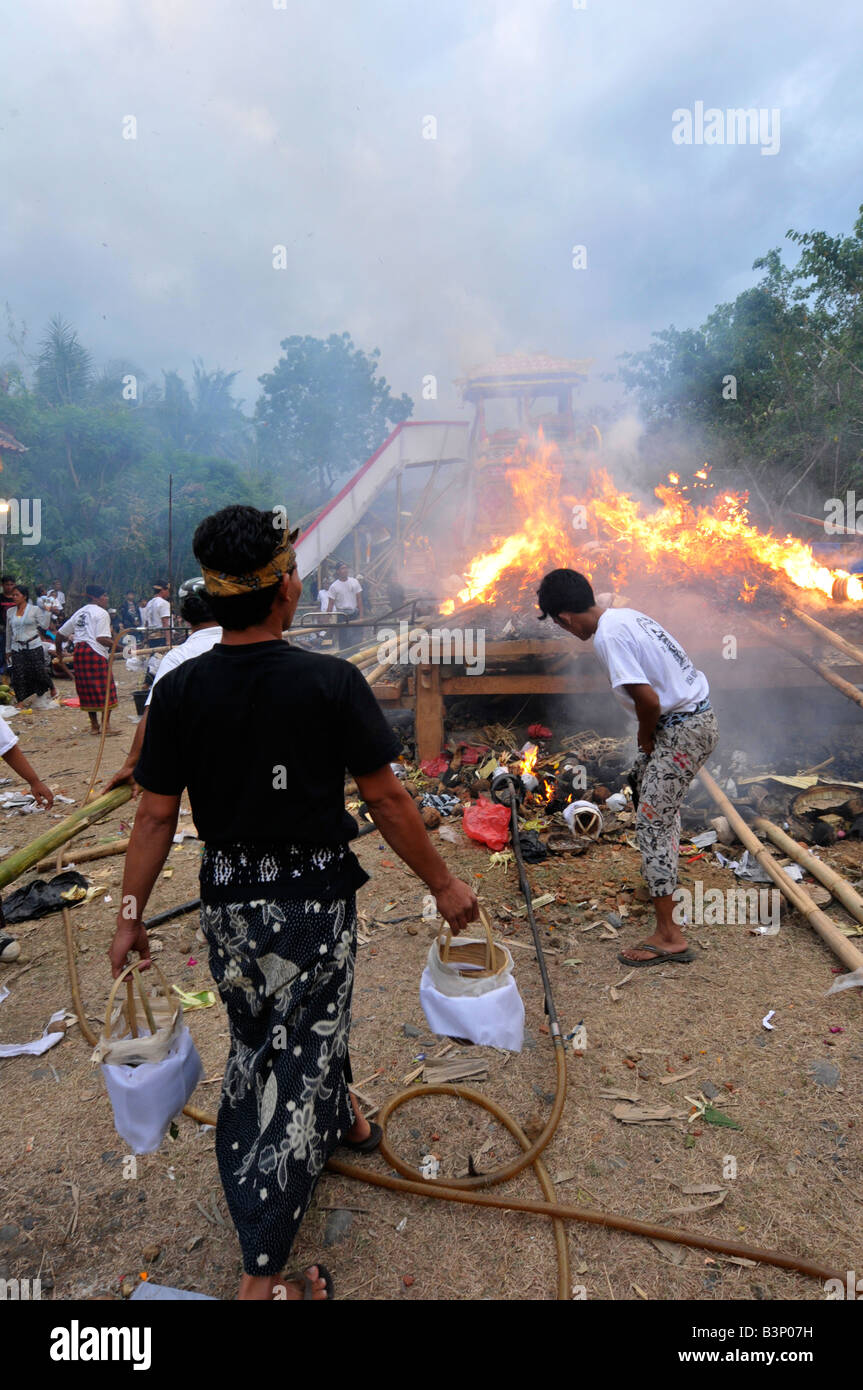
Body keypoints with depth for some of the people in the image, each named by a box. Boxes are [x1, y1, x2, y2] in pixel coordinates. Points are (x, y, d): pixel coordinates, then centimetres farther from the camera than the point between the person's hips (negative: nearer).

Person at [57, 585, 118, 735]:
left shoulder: (79, 613, 20)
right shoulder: (101, 613, -4)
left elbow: (60, 633, 24)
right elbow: (101, 638, -17)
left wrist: (59, 651, 36)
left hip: (79, 652, 8)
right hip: (95, 653, -8)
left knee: (87, 690, 13)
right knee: (105, 689, -2)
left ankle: (94, 725, 19)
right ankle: (106, 726, -4)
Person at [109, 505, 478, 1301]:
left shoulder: (179, 691, -8)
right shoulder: (331, 683, -17)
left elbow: (157, 816, -4)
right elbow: (386, 800, -13)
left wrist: (132, 914, 8)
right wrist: (444, 885, -1)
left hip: (228, 899, 5)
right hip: (314, 897, -4)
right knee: (298, 1063, 9)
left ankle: (343, 1123, 54)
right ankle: (263, 1277, 17)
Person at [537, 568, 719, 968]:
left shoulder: (608, 636, -21)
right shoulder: (625, 615, 8)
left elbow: (648, 699, -25)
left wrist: (645, 737, -5)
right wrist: (649, 738, 13)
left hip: (684, 729, -10)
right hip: (696, 714, 10)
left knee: (652, 822, -7)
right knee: (645, 780, 30)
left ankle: (669, 936, -3)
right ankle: (660, 869, 49)